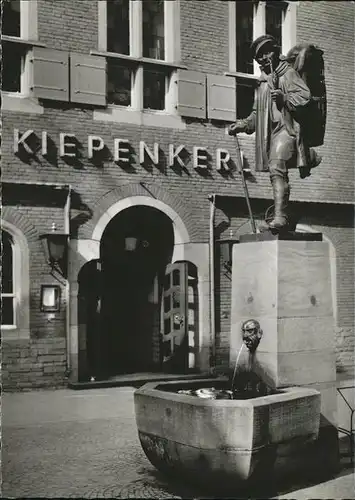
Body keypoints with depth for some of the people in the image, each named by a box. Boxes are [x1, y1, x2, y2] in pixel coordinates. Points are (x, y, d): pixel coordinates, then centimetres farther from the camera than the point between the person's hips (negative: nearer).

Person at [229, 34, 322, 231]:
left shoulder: (288, 73, 2)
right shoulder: (263, 81, 25)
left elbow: (305, 96, -10)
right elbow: (257, 113, 31)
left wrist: (284, 97, -24)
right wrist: (242, 125, 16)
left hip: (286, 128, -9)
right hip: (269, 132, 9)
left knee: (277, 168, -24)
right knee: (276, 171, 13)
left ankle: (280, 216, -32)